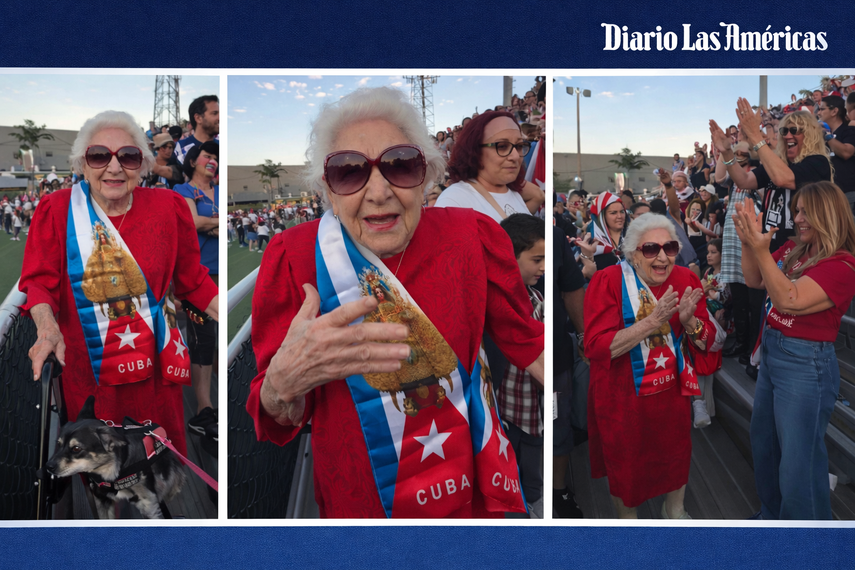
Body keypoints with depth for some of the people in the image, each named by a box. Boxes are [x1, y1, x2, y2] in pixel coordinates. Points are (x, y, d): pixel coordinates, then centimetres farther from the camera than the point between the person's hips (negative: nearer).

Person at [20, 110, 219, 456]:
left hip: (154, 367, 1)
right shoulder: (56, 210, -6)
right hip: (88, 370, 0)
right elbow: (39, 281, -5)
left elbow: (192, 280, 4)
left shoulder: (168, 207, -4)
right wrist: (48, 329, -24)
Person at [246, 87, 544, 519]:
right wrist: (283, 383, -37)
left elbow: (523, 339, 3)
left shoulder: (471, 237, -13)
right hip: (358, 496, -1)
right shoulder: (293, 260, -17)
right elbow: (277, 423, -15)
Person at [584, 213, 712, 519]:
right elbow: (596, 347, -28)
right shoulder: (607, 281, -19)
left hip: (672, 393, 4)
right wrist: (652, 321, -34)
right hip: (623, 399, -4)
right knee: (625, 463, 15)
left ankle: (675, 511, 51)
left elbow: (706, 342, -3)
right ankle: (627, 516, 44)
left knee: (677, 454, 23)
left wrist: (689, 321, -25)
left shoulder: (686, 279, -5)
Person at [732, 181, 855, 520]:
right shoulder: (793, 249, 4)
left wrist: (762, 250, -31)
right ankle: (773, 517, 43)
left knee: (798, 461, 3)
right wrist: (748, 243, -8)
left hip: (806, 365, -8)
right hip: (772, 355, 9)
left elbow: (790, 300, -27)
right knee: (764, 447, 22)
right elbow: (754, 281, 9)